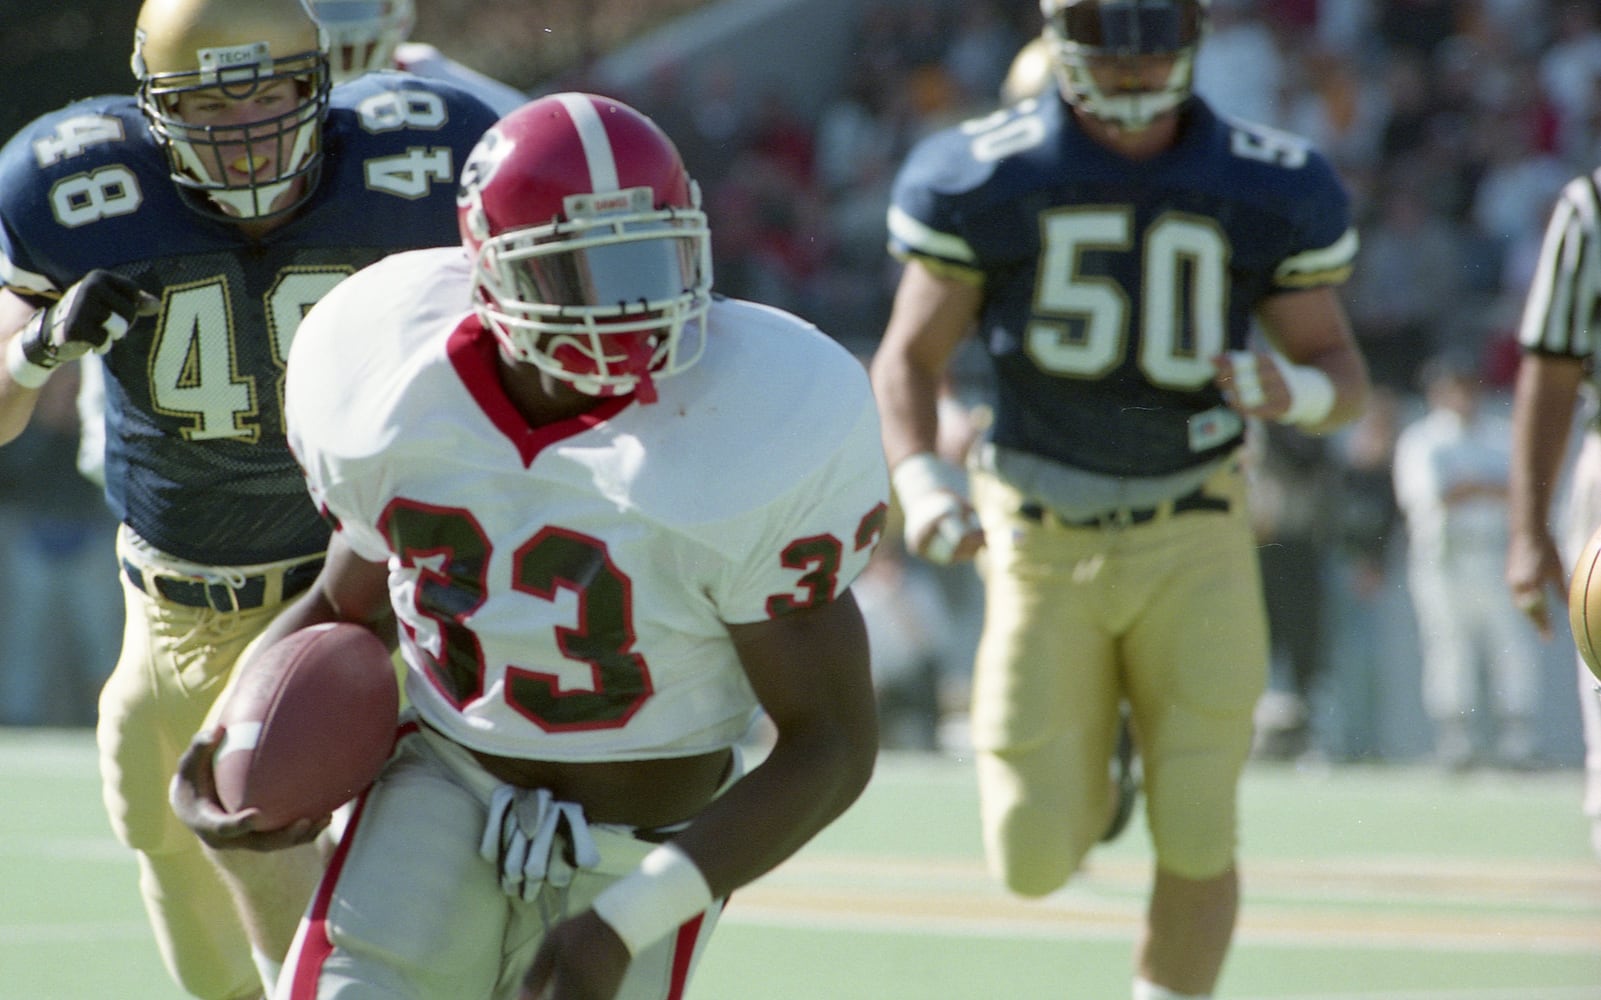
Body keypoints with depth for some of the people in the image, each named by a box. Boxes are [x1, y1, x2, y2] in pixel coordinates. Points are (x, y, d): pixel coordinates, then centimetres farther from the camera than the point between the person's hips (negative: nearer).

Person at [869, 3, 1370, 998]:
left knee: (1195, 842, -4)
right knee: (1037, 860, -1)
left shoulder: (1272, 191, -3)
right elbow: (910, 358, 2)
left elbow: (1342, 374, 4)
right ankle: (1084, 783, 35)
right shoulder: (980, 178, -6)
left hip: (1193, 543, 0)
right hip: (1041, 543, 0)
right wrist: (920, 483, -17)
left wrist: (1291, 392, -20)